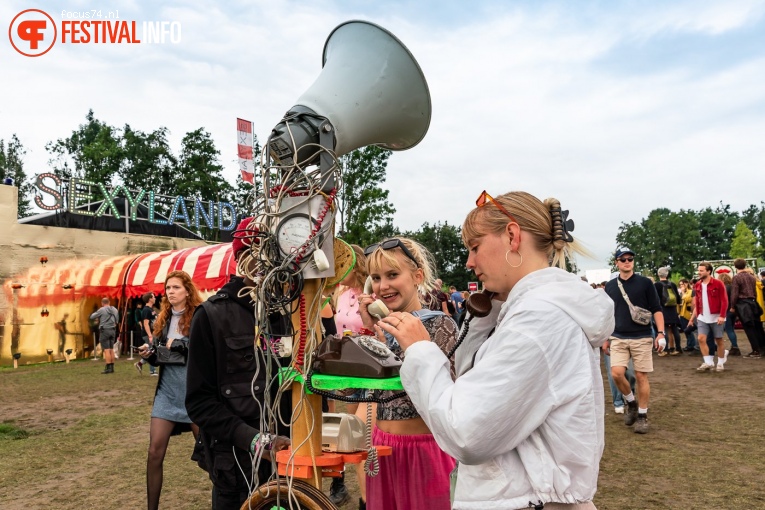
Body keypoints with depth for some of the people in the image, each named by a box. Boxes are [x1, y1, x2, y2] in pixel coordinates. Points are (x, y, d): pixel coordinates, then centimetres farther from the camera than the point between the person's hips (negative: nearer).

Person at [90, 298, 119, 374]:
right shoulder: (115, 310, 9)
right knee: (111, 349, 10)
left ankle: (108, 368, -9)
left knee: (106, 350, -6)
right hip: (113, 330, 6)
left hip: (104, 330, -6)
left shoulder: (101, 310, -8)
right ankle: (112, 367, 12)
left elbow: (92, 316, 1)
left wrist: (95, 313, 19)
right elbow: (117, 320, 17)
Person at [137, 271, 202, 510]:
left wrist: (179, 345, -19)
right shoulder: (162, 320, 10)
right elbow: (158, 357, 16)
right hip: (167, 391, 5)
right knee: (155, 452, 3)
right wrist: (148, 354, -5)